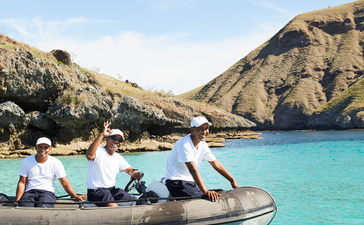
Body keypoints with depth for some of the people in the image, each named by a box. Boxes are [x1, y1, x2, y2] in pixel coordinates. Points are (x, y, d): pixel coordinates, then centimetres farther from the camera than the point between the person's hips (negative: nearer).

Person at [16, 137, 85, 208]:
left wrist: (75, 196, -16)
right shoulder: (26, 161, 8)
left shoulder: (56, 163, 4)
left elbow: (65, 183, 1)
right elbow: (22, 183, 7)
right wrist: (16, 201, -6)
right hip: (29, 192, 1)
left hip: (47, 192, -1)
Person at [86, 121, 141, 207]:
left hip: (112, 190, 8)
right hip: (96, 192, -8)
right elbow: (89, 155, -35)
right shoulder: (98, 152, -12)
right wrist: (102, 135, -40)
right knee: (113, 206, -33)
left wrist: (134, 173, -11)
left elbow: (130, 170, 16)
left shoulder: (118, 158, 14)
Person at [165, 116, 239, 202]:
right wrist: (206, 191, -40)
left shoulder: (202, 144, 7)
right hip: (176, 182, -9)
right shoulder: (184, 144, -22)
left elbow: (216, 164, 14)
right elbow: (193, 169, -32)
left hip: (190, 182, 9)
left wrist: (232, 180, 9)